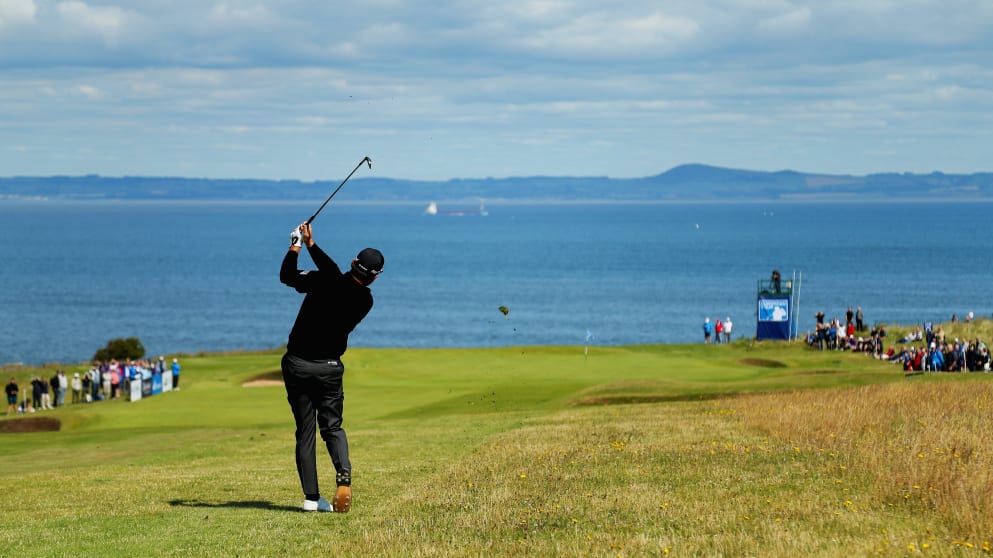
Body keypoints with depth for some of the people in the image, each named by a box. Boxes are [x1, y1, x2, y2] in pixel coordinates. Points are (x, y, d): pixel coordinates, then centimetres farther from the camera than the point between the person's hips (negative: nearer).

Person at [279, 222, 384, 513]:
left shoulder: (326, 283, -15)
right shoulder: (365, 300, -1)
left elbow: (287, 276, -7)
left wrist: (297, 246, 6)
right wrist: (311, 245, 16)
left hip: (298, 365, -2)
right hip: (330, 368, 2)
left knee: (305, 431, 5)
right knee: (332, 426, 13)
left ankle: (311, 497, 2)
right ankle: (344, 474, -17)